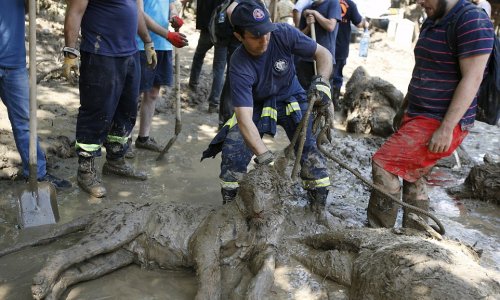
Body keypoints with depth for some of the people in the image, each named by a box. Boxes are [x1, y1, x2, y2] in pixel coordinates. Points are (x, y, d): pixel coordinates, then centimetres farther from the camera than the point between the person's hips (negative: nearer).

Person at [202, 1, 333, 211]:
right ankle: (229, 206, 4)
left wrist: (321, 81, -34)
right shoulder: (239, 66, -30)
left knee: (309, 148, -14)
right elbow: (244, 117, -38)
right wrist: (264, 156, -49)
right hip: (257, 106, -1)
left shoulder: (284, 34, -24)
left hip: (291, 100, 2)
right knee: (233, 150, -17)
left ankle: (320, 208, 4)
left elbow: (323, 54, -13)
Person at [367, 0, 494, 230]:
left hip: (440, 123, -9)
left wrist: (446, 128, -24)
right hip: (418, 117, 9)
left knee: (383, 164, -13)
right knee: (413, 178, 13)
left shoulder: (472, 21, -15)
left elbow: (472, 78, -20)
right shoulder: (431, 22, 14)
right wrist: (404, 110, 22)